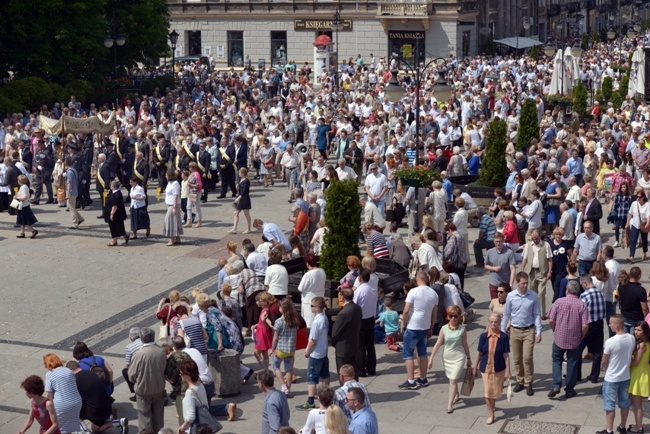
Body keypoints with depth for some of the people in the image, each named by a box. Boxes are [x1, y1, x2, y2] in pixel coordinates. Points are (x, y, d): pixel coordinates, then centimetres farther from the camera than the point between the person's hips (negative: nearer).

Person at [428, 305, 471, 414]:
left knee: (453, 380, -9)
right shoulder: (444, 329, -5)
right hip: (447, 357, 3)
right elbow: (438, 344, -3)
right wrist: (431, 358, -4)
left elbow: (465, 345, 1)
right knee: (452, 379, 18)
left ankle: (449, 404, -6)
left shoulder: (462, 329, -8)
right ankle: (456, 396, 43)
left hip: (458, 357, -3)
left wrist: (468, 358, 8)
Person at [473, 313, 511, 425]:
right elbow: (479, 353, 0)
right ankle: (491, 415, 14)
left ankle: (493, 404, 47)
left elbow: (506, 355, -8)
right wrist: (475, 368, 5)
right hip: (486, 368, 0)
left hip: (499, 368, 0)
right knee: (488, 391, 1)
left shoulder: (503, 337, -12)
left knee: (496, 391, 16)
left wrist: (508, 370, -9)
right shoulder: (483, 336, -8)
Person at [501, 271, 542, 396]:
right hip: (515, 331, 2)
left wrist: (538, 332, -6)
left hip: (529, 331, -2)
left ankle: (528, 383, 6)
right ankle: (520, 381, 24)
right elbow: (506, 314, 4)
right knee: (517, 359, 10)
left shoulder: (533, 296, -8)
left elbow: (537, 315, -1)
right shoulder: (511, 296, -5)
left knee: (527, 358, -7)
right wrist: (502, 331, 5)